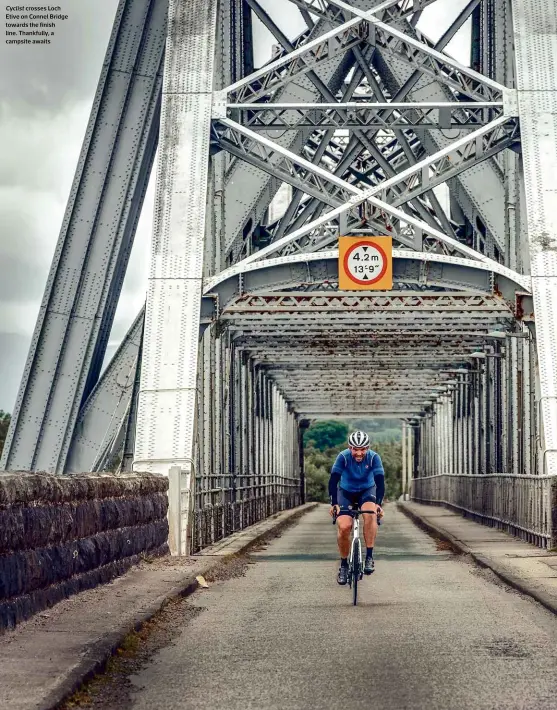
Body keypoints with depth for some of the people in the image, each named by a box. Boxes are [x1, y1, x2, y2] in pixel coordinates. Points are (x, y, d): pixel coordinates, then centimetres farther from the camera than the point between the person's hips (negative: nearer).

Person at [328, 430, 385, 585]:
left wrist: (379, 503, -42)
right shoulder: (343, 457, -26)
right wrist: (334, 503, -38)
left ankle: (369, 557, -24)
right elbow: (333, 480, -28)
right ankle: (343, 565, 4)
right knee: (344, 527, -18)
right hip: (346, 491, 0)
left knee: (370, 513, -33)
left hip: (367, 490, 0)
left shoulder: (374, 457, -25)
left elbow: (380, 482, -28)